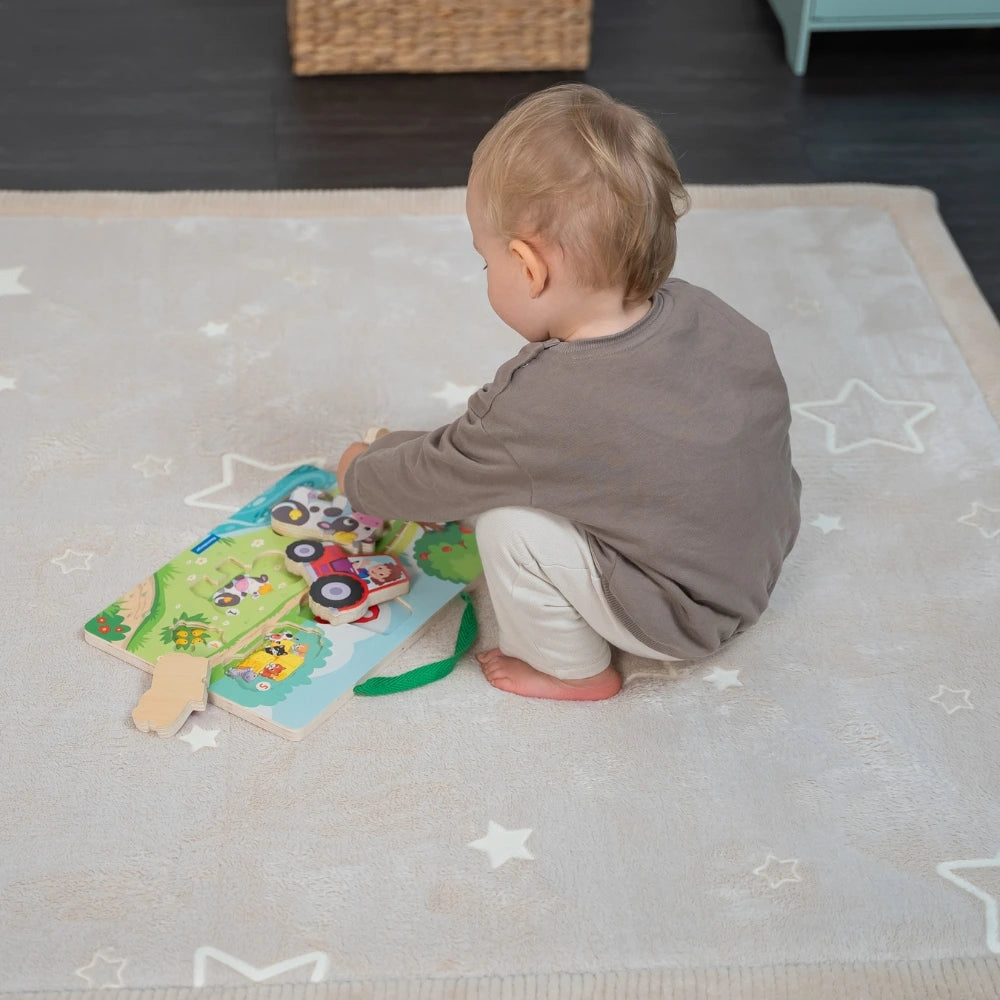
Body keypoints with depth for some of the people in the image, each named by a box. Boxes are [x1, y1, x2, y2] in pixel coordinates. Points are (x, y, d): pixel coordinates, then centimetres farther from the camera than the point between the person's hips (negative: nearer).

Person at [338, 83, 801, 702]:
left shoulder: (537, 406, -30)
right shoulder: (700, 313, -11)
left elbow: (437, 476, -12)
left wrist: (359, 472, 10)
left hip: (684, 620, -8)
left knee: (508, 521, -13)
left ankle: (571, 670, 11)